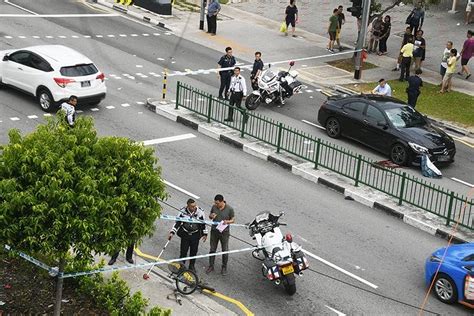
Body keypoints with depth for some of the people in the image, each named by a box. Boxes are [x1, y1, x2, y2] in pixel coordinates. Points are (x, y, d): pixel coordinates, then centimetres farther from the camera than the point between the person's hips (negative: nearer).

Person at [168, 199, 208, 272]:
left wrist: (205, 234, 2)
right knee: (183, 250, 1)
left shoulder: (200, 212, -14)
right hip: (185, 234, 0)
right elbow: (177, 222, -6)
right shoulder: (183, 211, -14)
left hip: (195, 235, 0)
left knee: (194, 251, 10)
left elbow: (203, 223, -1)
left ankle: (192, 266, 30)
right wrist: (172, 232, -12)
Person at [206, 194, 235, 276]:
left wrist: (227, 222, -26)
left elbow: (233, 219, -4)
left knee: (225, 250, 7)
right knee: (212, 249, 13)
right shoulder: (214, 207, -5)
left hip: (224, 232, -3)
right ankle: (211, 266, 28)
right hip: (214, 231, 3)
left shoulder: (229, 209, -14)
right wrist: (211, 216, -15)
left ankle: (224, 268, 24)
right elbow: (210, 216, 10)